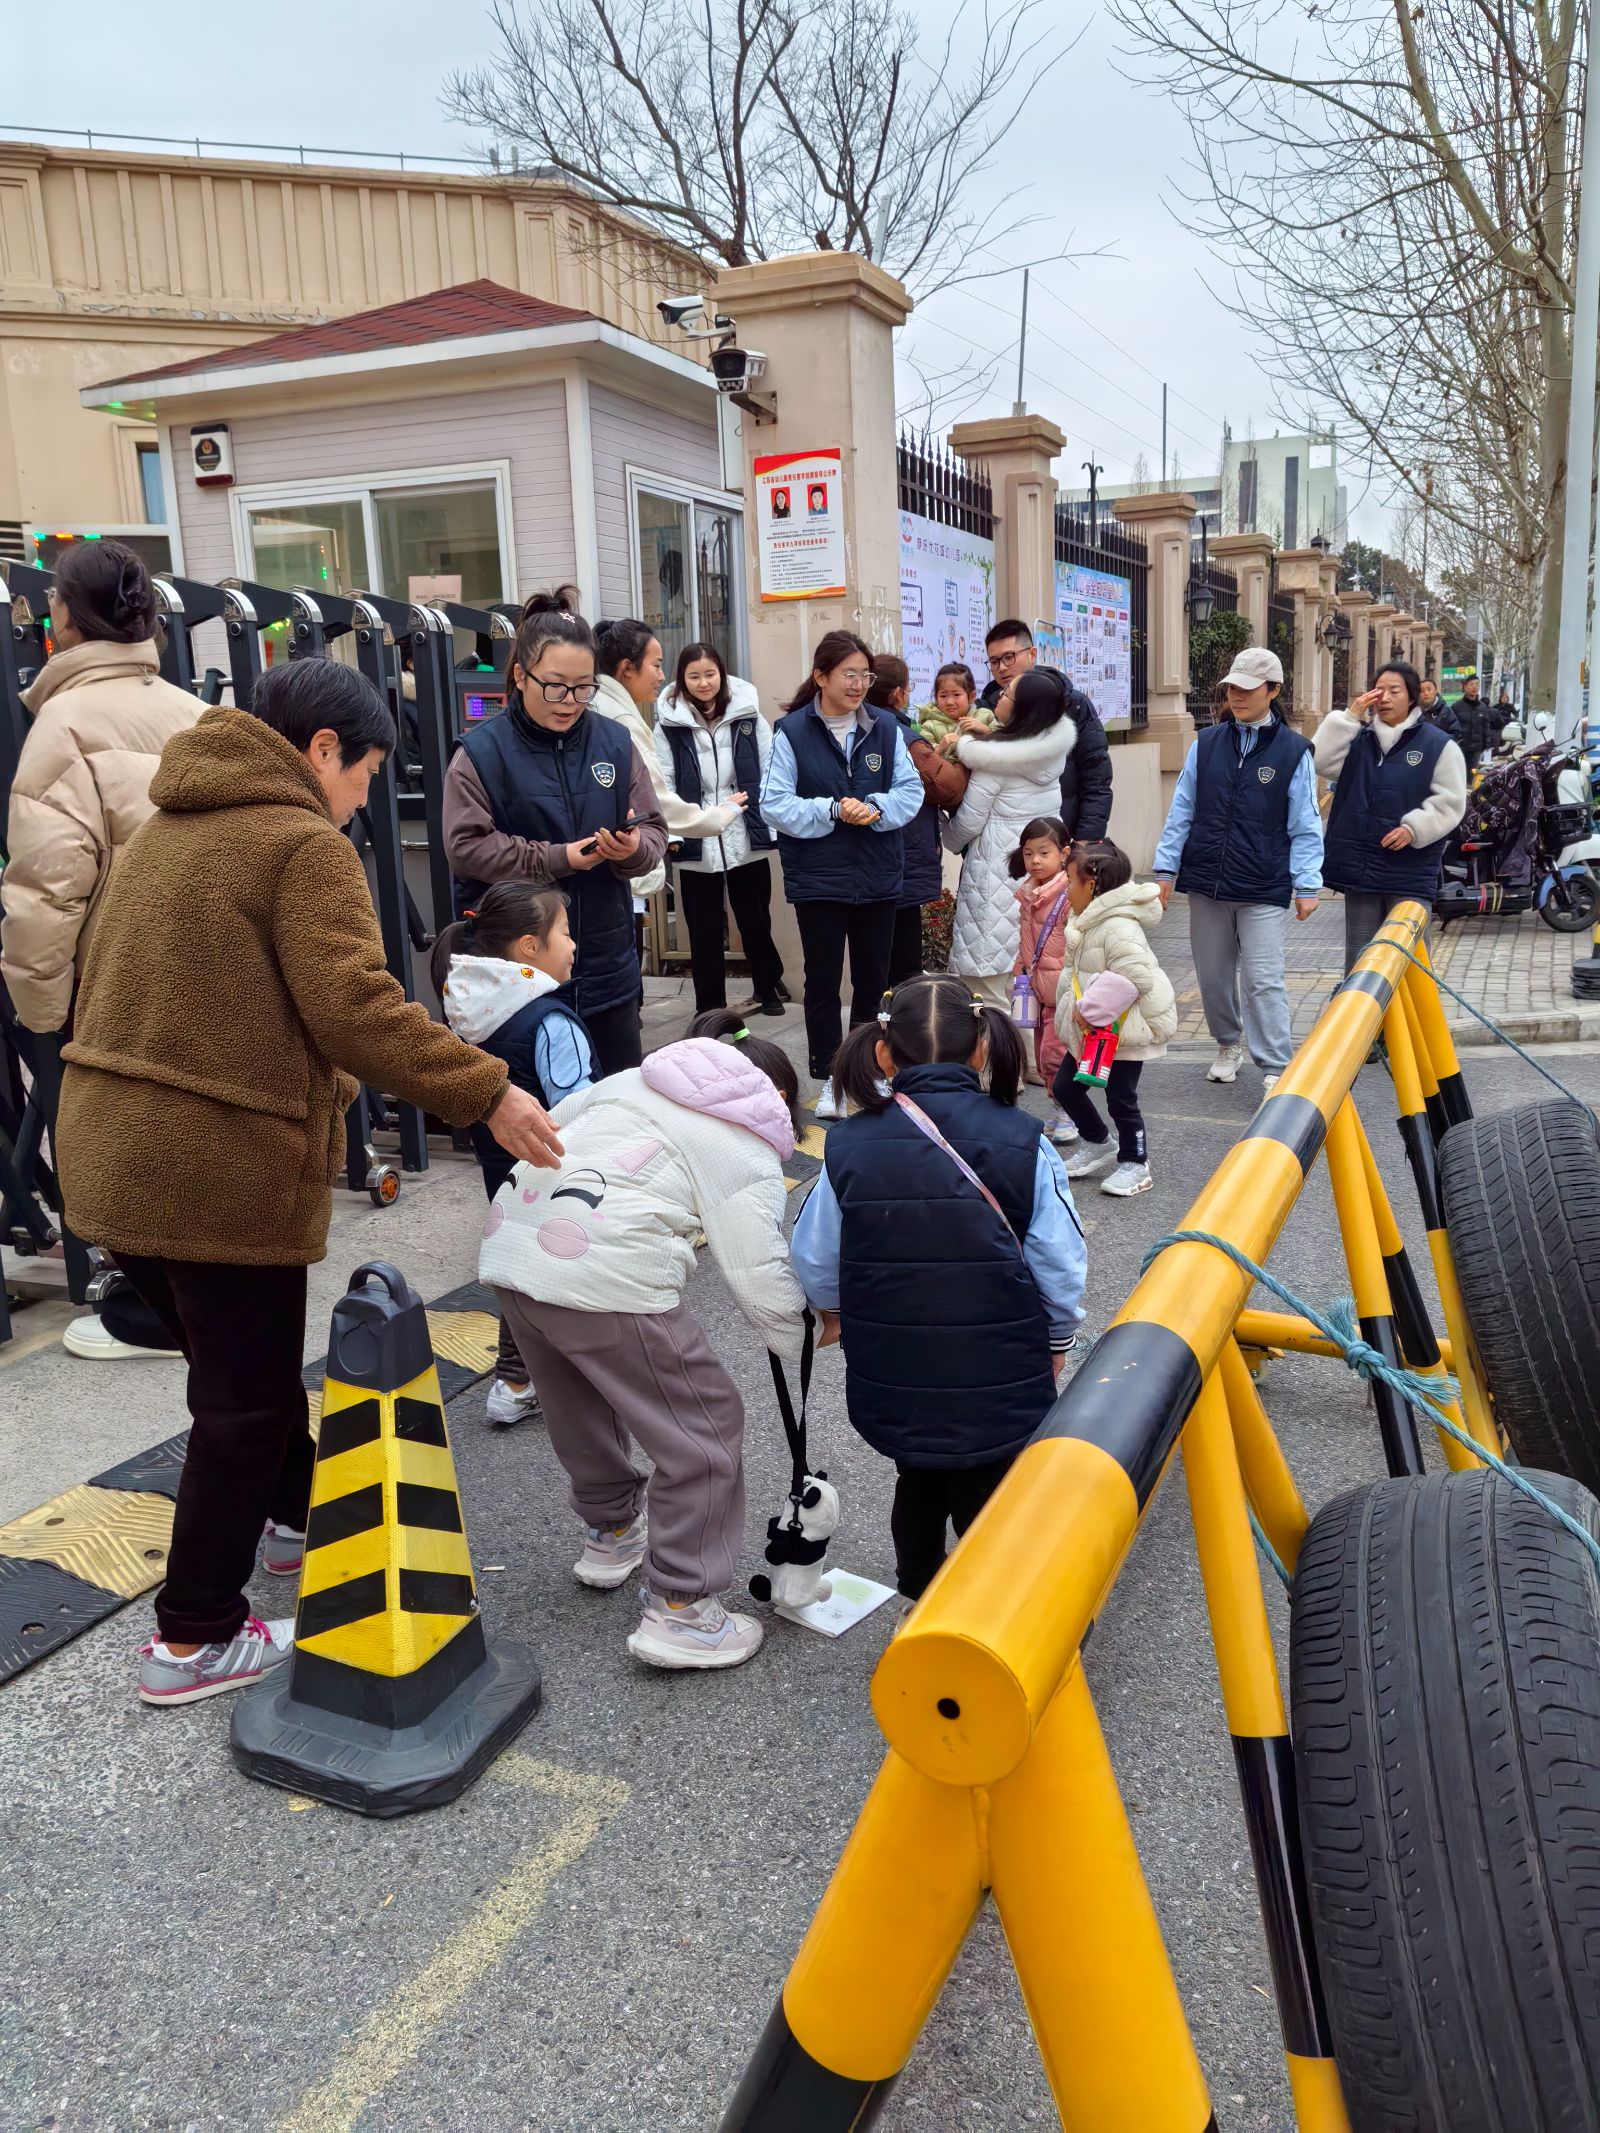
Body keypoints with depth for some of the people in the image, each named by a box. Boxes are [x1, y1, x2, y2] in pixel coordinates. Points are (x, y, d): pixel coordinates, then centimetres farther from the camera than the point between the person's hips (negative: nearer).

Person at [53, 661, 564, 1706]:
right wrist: (487, 1093, -19)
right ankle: (196, 1638, 17)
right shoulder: (304, 846, -12)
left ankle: (300, 1516, 45)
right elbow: (356, 1010, -24)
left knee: (245, 1365, 25)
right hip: (224, 1170, -9)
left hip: (115, 1152, 9)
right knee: (244, 1400, 6)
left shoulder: (167, 831, 16)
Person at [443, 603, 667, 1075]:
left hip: (606, 960, 4)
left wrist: (635, 848, -18)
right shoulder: (482, 751, -7)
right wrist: (557, 859, -16)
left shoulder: (613, 741, 3)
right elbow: (466, 847, -12)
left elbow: (654, 828, 5)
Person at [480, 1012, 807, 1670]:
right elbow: (759, 1276, 0)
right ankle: (679, 1610, 12)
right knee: (704, 1430, 6)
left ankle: (610, 1533, 50)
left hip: (510, 1243, 9)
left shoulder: (633, 1079, 25)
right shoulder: (748, 1150, 5)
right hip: (606, 1275, -8)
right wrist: (803, 1346, 15)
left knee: (581, 1401, 30)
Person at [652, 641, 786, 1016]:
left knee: (756, 921, 15)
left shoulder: (748, 716, 0)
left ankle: (768, 989, 35)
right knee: (704, 930, 8)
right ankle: (710, 1009, 19)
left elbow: (771, 774, 3)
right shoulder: (669, 725, -4)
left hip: (747, 840, 1)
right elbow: (662, 789, -4)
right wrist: (672, 831, -14)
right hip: (696, 845, -1)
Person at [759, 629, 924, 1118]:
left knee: (873, 980, 14)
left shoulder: (885, 726, 1)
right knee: (823, 982, 7)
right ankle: (829, 1077, 18)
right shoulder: (792, 731, -8)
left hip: (878, 877, 3)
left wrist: (876, 809, -17)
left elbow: (911, 789, 2)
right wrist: (831, 811, -20)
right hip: (818, 880, -3)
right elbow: (775, 804, -11)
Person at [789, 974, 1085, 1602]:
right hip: (999, 1380, -3)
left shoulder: (848, 1146, -7)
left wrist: (833, 1312, 25)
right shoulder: (1021, 1141, -11)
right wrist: (1057, 1340, 13)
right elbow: (1060, 1264, -7)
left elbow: (813, 1257, 3)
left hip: (890, 1380, 3)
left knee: (918, 1485, 28)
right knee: (987, 1502, 14)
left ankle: (920, 1602, 49)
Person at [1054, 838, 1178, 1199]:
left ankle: (1135, 1164, 17)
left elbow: (1133, 976, -31)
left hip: (1125, 1030, -10)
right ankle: (1095, 1143, 32)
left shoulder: (1119, 927, -24)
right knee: (1065, 1087, 12)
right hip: (1093, 1029, 10)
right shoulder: (1092, 920, 8)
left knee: (1120, 1098, 0)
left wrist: (1091, 1009, -28)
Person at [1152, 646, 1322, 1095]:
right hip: (1206, 882, 4)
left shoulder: (1293, 750, -2)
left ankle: (1277, 1071, -3)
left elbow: (1304, 826, -1)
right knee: (1213, 974, 14)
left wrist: (1307, 884, -5)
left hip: (1264, 889, -4)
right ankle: (1228, 1045, 36)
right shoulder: (1206, 743, 5)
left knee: (1263, 981, -8)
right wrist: (1166, 868, 5)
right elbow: (1182, 810, 9)